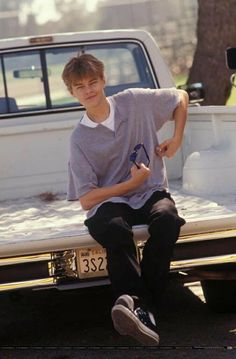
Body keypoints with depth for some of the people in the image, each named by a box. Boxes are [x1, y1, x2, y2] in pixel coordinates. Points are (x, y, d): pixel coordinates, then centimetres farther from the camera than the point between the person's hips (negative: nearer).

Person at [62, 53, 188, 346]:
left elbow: (180, 97, 20)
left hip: (151, 192, 2)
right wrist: (131, 183, -10)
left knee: (167, 220, -35)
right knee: (115, 229, -38)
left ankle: (135, 301, -37)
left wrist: (176, 140, 8)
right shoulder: (80, 138, -1)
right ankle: (143, 311, -50)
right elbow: (86, 200, -4)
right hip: (110, 202, -1)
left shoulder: (135, 102, 2)